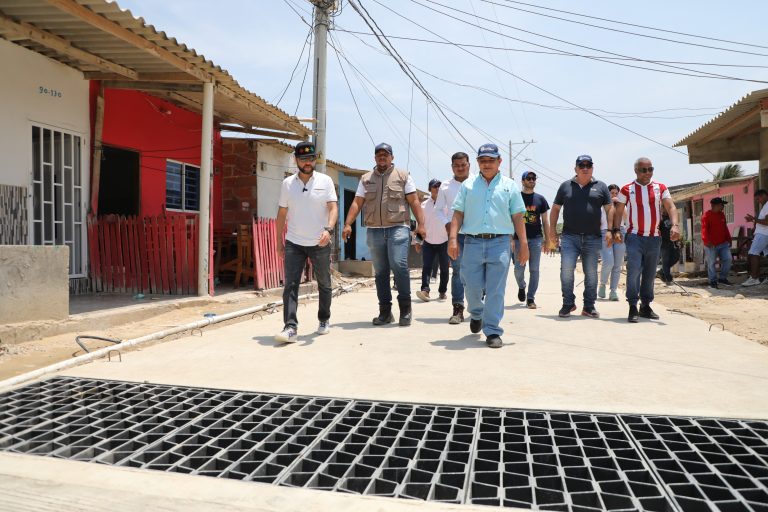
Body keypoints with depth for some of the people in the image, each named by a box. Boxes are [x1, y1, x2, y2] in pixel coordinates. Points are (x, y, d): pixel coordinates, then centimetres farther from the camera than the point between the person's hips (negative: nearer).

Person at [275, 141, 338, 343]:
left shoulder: (325, 181, -1)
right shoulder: (288, 183, 5)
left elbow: (333, 208, -9)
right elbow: (282, 214, 10)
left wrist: (328, 229, -28)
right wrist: (279, 242, 8)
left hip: (320, 244, -1)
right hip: (294, 243, 1)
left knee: (324, 284, 13)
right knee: (290, 284, -10)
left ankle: (324, 320, 32)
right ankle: (290, 328, -11)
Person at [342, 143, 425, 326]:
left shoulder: (403, 176, 8)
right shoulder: (366, 179, 16)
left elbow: (414, 202, 3)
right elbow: (357, 203, 11)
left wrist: (420, 224, -8)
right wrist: (348, 224, -2)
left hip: (398, 228, -3)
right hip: (374, 231, 3)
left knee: (399, 265, -17)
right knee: (380, 272, 5)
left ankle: (405, 308, -4)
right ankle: (385, 312, 13)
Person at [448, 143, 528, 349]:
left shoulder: (509, 186, 11)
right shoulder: (468, 185, 12)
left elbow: (517, 217, 9)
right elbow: (458, 214, 8)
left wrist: (523, 244, 3)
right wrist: (453, 239, -4)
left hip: (500, 242, -1)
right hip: (472, 242, 1)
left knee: (496, 291, -3)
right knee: (472, 287, 5)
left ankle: (492, 331, 5)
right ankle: (476, 313, 36)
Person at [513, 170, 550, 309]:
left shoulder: (540, 199, 10)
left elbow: (545, 220, 12)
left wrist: (547, 240, 6)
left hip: (536, 239, 2)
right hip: (519, 238, -2)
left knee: (534, 270, 0)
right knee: (519, 269, -2)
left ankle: (530, 298, 7)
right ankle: (521, 287, 29)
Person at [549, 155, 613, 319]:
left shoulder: (601, 187, 10)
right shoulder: (565, 186, 11)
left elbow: (609, 209, 8)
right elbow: (555, 208, 13)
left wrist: (609, 230, -4)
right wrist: (552, 229, 4)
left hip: (592, 238, 1)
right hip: (569, 236, -1)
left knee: (591, 273, 6)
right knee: (566, 270, -12)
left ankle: (589, 307, 16)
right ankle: (568, 304, 2)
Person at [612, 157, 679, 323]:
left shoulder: (660, 188, 7)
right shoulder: (627, 189, 2)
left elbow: (671, 207, -3)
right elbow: (618, 212, 3)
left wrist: (675, 225, -20)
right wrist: (616, 230, -10)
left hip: (654, 238, 3)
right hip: (635, 237, -3)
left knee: (650, 274, 10)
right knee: (634, 270, -14)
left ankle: (646, 306, 20)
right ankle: (633, 308, -9)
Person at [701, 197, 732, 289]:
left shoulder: (722, 215, 14)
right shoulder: (706, 215, -10)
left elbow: (725, 228, 20)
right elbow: (704, 229, -15)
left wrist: (729, 239, 15)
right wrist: (707, 241, -24)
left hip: (723, 243, 7)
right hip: (711, 245, -7)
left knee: (727, 259, 2)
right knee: (711, 263, -1)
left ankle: (722, 278, 17)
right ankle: (713, 281, 9)